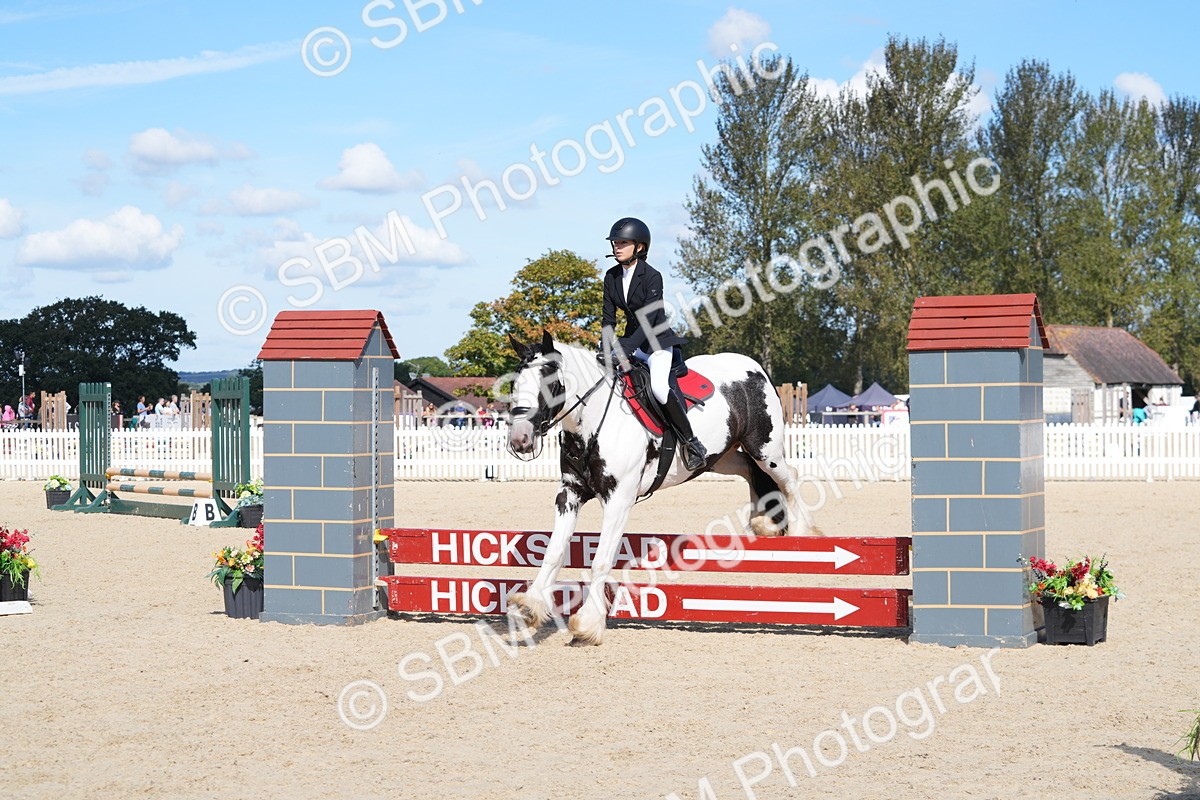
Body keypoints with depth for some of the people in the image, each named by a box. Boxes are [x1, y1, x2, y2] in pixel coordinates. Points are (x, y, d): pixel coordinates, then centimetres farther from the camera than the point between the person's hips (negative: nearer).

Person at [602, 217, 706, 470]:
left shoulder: (652, 276, -17)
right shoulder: (612, 277, 2)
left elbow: (649, 319, -23)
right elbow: (608, 318, 3)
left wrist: (626, 347, -33)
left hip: (657, 340, -7)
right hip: (632, 341, 7)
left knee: (658, 387, -30)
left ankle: (691, 442, -18)